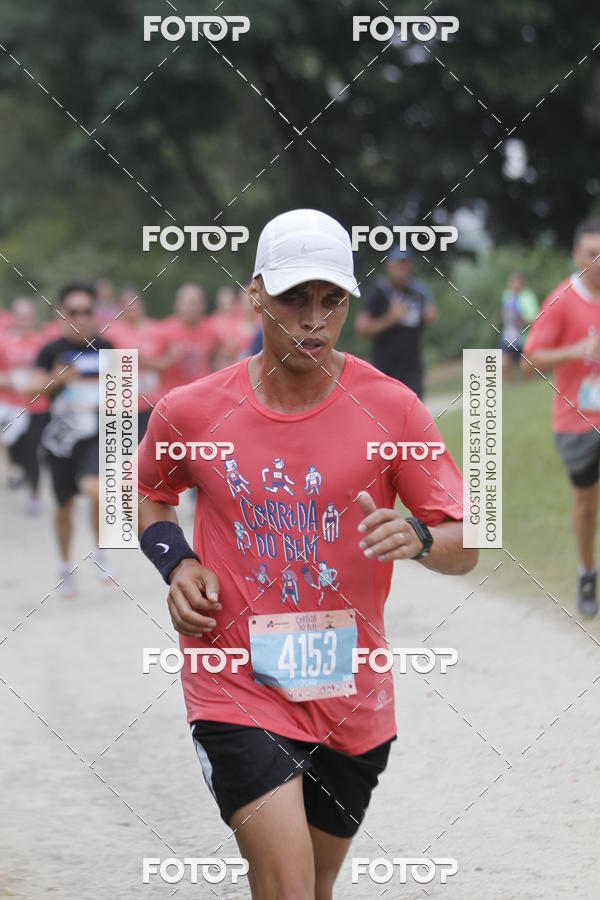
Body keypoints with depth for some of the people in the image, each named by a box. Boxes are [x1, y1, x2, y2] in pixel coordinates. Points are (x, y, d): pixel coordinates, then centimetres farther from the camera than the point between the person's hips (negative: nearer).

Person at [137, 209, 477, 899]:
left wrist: (419, 539, -27)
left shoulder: (392, 409, -5)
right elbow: (148, 493, 17)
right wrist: (176, 565, -2)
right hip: (236, 688, -2)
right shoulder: (191, 412, -4)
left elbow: (464, 546, -4)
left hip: (353, 704, 2)